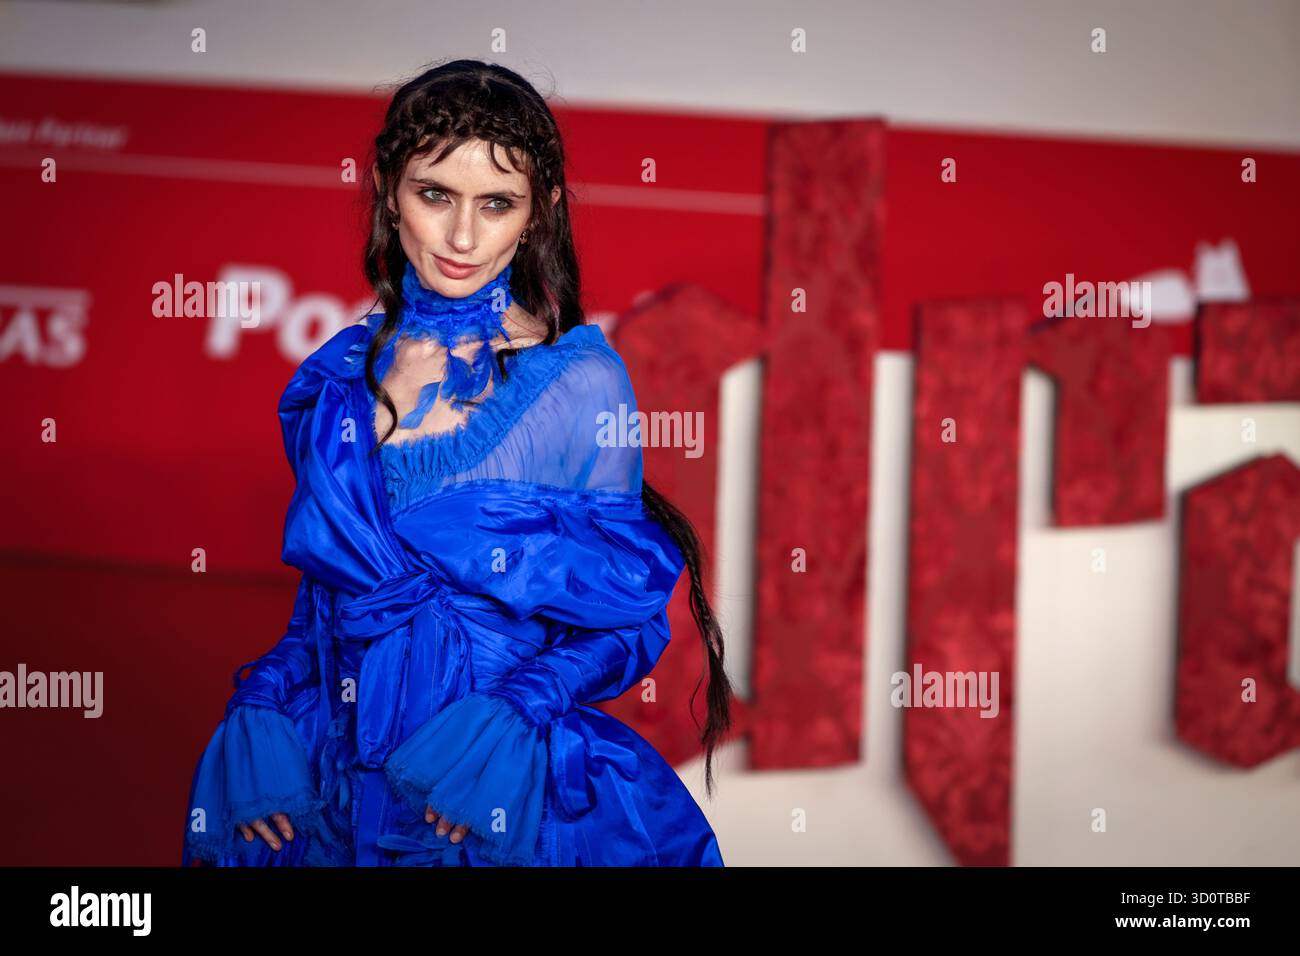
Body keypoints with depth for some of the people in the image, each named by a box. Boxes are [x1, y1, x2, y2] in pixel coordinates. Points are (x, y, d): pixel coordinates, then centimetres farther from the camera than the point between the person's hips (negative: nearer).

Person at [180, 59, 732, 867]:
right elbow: (323, 582, 10)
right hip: (336, 776, 3)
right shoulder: (338, 376, 1)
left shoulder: (583, 382, -10)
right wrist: (266, 721, -4)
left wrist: (510, 720, -20)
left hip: (503, 790, -3)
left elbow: (622, 613, -6)